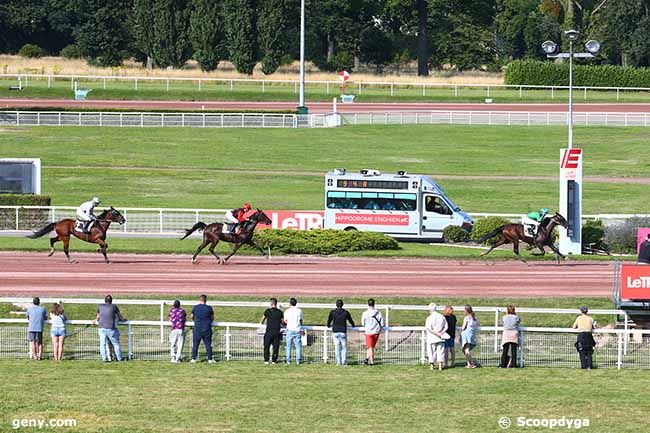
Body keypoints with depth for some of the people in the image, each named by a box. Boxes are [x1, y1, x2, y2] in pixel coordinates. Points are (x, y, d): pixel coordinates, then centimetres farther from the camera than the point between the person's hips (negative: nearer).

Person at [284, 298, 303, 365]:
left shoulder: (287, 311, -2)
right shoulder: (299, 311, 2)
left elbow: (285, 321, 3)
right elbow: (301, 321, 7)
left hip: (290, 330, -1)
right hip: (298, 330, 1)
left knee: (289, 345, 5)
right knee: (298, 345, 5)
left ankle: (288, 360, 3)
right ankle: (298, 360, 3)